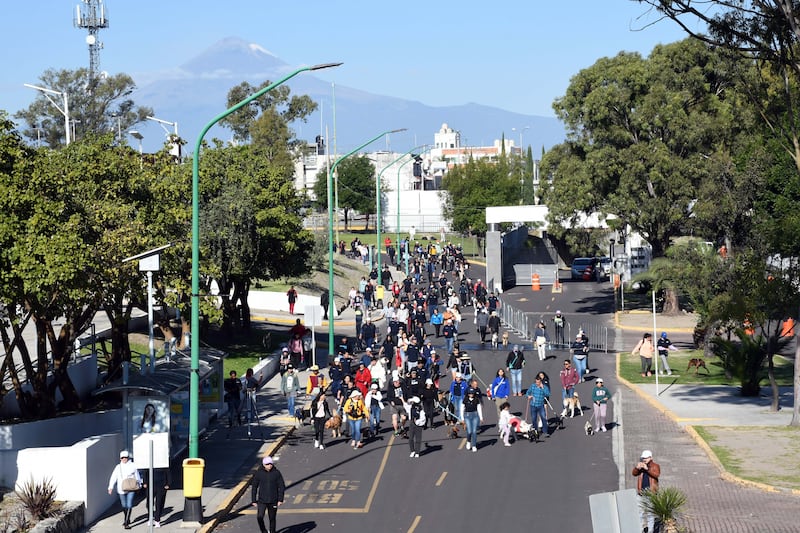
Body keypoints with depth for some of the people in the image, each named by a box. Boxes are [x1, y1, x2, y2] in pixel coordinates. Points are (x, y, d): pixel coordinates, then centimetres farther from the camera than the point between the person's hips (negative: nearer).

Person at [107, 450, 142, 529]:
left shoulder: (132, 466, 1)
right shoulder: (118, 467, 3)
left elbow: (137, 476, 13)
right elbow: (113, 477, -2)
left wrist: (138, 485, 20)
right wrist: (111, 487, -12)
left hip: (131, 489, -2)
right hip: (121, 489, 2)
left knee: (129, 505, -10)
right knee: (124, 506, 13)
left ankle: (126, 522, -11)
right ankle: (126, 519, 34)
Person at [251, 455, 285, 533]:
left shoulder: (276, 473, -4)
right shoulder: (258, 473, -4)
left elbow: (281, 486, 0)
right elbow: (254, 487, 3)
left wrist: (280, 499, -7)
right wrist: (253, 500, 1)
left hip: (273, 500, 0)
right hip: (262, 500, 0)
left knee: (272, 518, 7)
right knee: (259, 517, -14)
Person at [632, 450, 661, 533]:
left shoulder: (655, 466, 1)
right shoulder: (640, 465, 12)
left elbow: (657, 474, -16)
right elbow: (633, 473, 2)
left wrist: (647, 469, -25)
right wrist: (637, 468, -18)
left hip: (651, 492, -4)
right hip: (641, 492, 5)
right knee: (641, 510, 9)